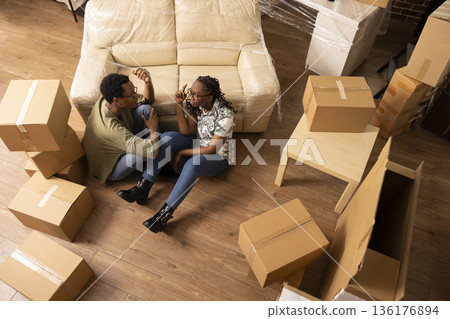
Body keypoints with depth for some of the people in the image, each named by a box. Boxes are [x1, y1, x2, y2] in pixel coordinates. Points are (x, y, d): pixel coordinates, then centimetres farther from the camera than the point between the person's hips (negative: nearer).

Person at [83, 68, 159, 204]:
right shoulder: (111, 127, -42)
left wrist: (148, 81, -24)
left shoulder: (107, 100, -16)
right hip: (110, 170, -9)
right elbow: (152, 151, -44)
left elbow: (148, 100, -2)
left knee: (145, 109, -13)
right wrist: (152, 128, -24)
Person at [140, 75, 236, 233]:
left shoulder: (225, 115, -27)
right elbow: (186, 131, -10)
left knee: (193, 163, -39)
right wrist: (179, 104, -20)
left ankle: (165, 213, -35)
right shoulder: (196, 104, -8)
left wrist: (182, 152, -18)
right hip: (199, 144, 7)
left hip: (217, 158, -6)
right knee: (167, 137, -18)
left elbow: (212, 149, -24)